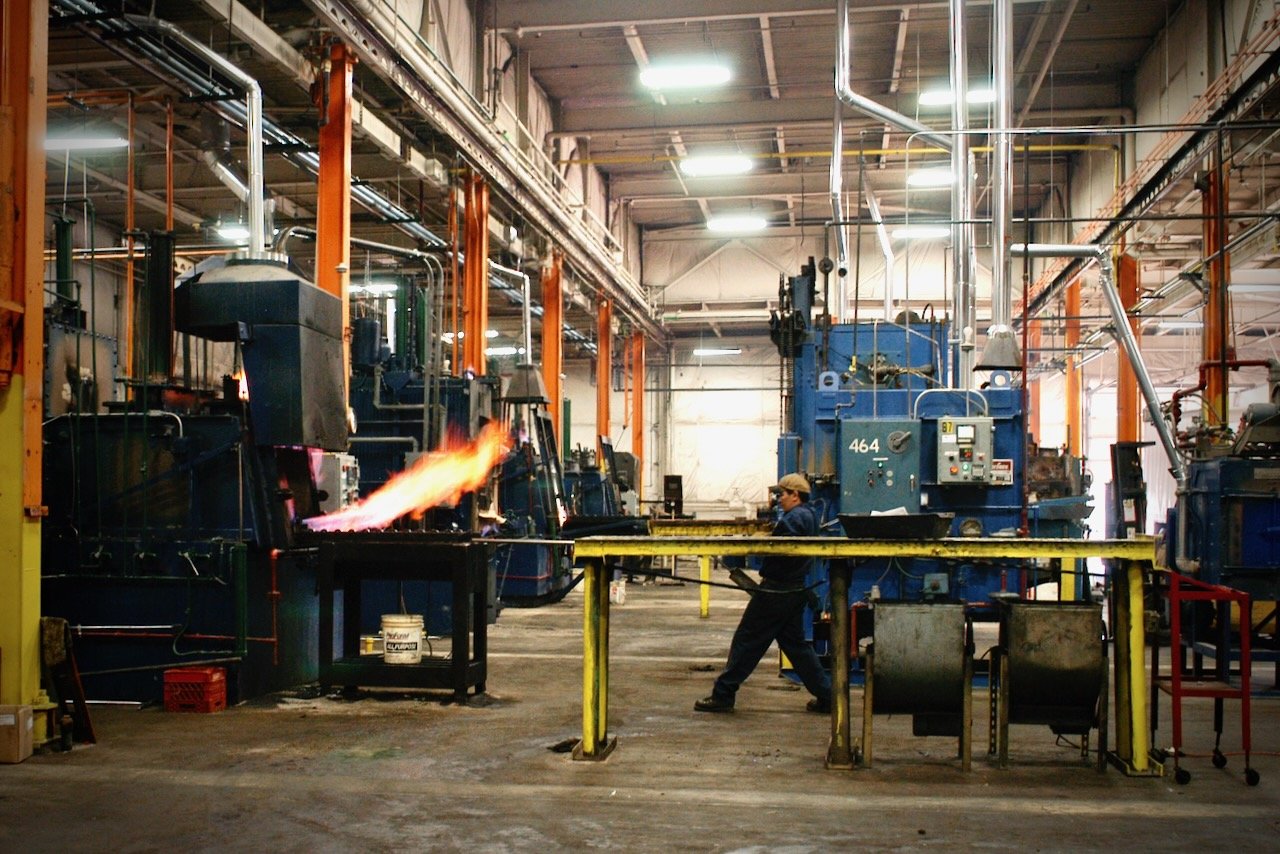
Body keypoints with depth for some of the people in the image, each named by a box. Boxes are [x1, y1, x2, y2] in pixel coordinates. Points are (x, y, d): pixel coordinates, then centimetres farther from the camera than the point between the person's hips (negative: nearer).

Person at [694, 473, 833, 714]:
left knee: (747, 640, -2)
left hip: (776, 592, -9)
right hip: (796, 588, 10)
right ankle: (826, 695, 16)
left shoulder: (794, 518, -16)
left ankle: (722, 695, 2)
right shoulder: (809, 516, 15)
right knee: (795, 643, 16)